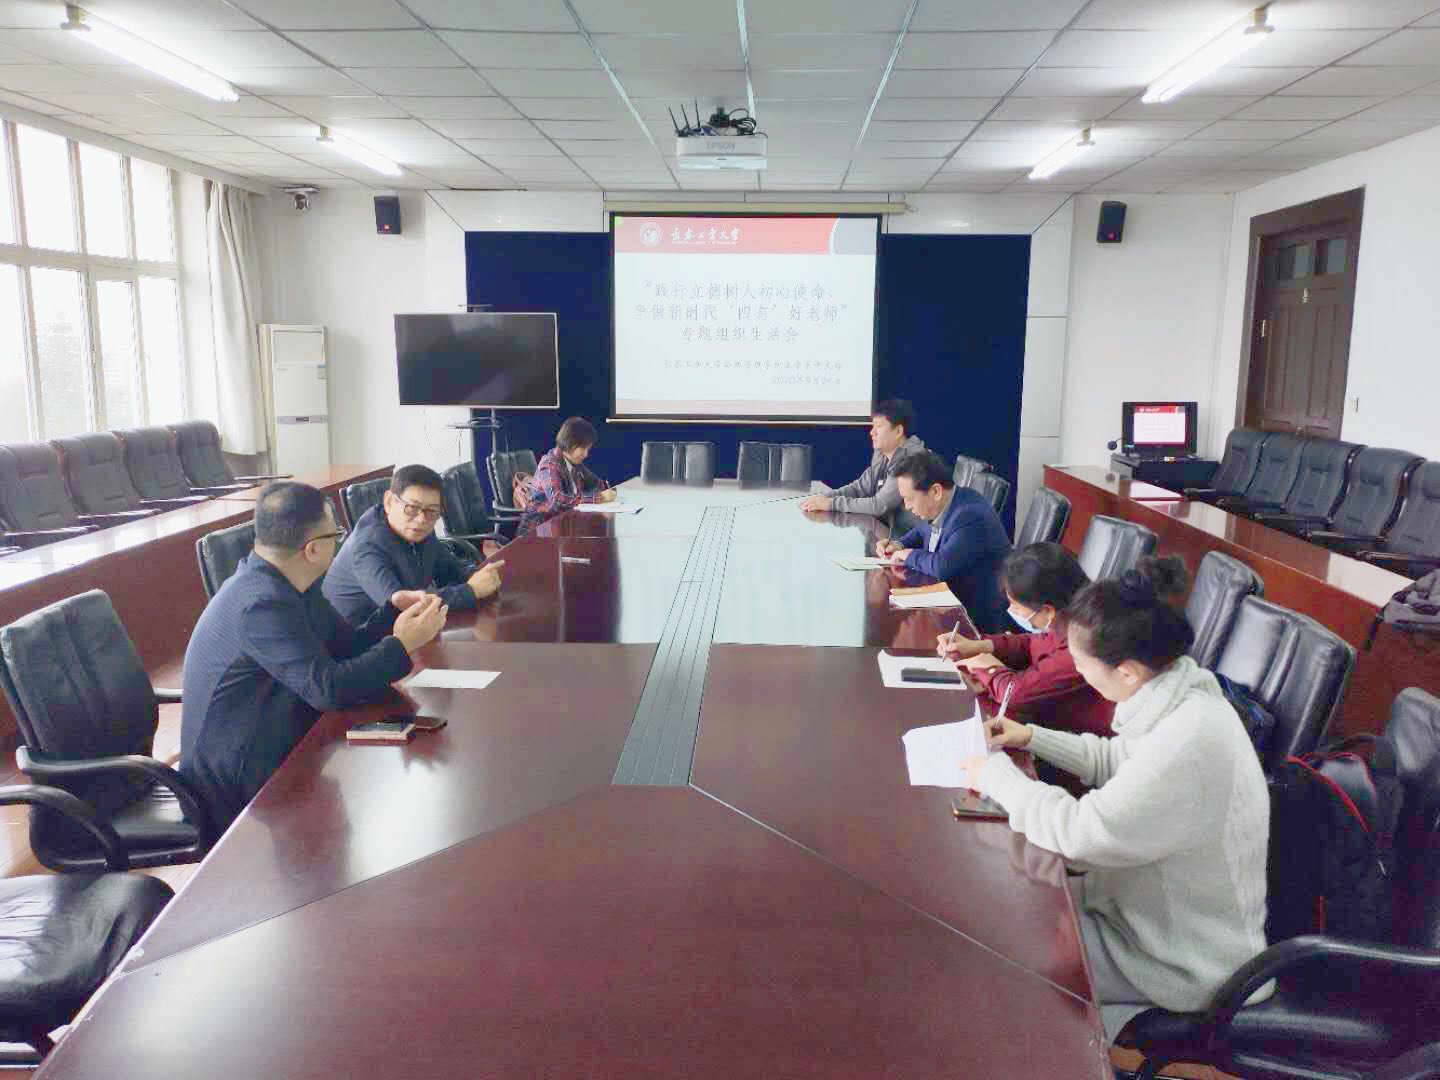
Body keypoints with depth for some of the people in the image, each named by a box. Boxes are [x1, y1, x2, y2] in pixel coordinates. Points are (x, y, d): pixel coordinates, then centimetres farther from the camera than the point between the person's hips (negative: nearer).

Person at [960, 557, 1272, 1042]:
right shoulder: (1179, 692, -7)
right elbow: (1116, 761, 12)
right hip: (1166, 905, 8)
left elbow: (1080, 832, -28)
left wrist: (995, 774, -16)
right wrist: (1032, 737, 5)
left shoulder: (1187, 744, -35)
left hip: (1191, 965, -8)